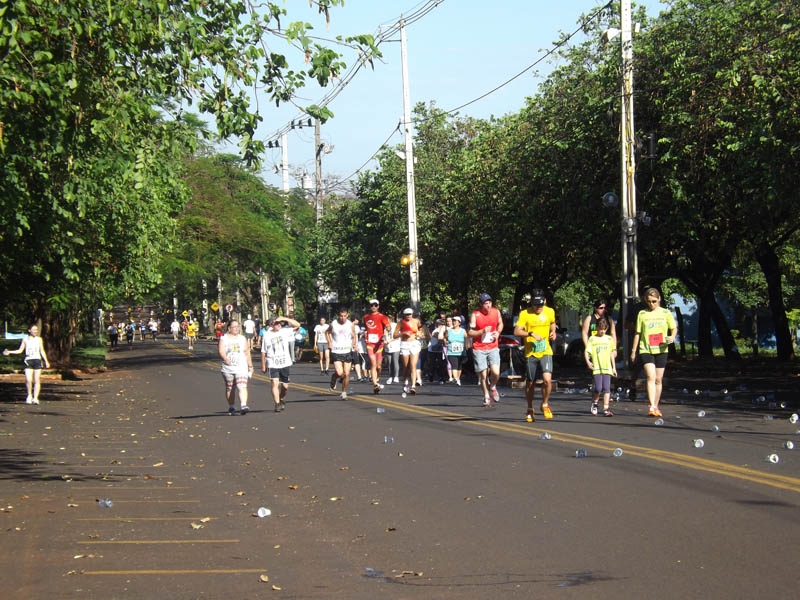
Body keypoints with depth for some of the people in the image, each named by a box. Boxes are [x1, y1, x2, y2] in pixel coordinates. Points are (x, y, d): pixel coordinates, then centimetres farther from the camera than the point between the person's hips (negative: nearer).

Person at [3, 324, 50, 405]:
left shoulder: (39, 339, 10)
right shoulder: (25, 339, 8)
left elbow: (42, 351, 12)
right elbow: (20, 350, 12)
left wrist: (46, 361, 5)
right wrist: (9, 352, 1)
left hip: (37, 360, 1)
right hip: (28, 361, -1)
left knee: (37, 380, -2)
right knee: (28, 380, -13)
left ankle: (35, 398, 2)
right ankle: (29, 396, 6)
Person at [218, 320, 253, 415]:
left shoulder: (243, 339, 13)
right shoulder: (224, 339, 4)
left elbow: (247, 353, 16)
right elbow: (220, 351, -12)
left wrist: (250, 366, 14)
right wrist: (225, 359, -32)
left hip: (241, 368, 0)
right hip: (228, 368, 0)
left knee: (242, 387, -17)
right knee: (229, 388, 9)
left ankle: (243, 405, -28)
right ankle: (231, 406, 23)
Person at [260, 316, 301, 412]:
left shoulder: (285, 332, 4)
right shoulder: (266, 335, 0)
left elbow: (297, 325, -3)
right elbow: (263, 352, 3)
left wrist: (284, 318, -12)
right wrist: (263, 365, 2)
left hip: (285, 363, 2)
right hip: (272, 364, -2)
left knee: (285, 385, 8)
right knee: (275, 383, -17)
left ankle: (282, 399, 35)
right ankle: (277, 404, -18)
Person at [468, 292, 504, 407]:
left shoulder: (496, 312, 0)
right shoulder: (475, 315, -9)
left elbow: (500, 324, 21)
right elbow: (469, 333, -7)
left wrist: (498, 333, 1)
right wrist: (482, 331, -21)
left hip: (493, 347, 2)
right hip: (479, 349, -2)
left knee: (496, 373, -14)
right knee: (483, 375, -1)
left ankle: (492, 387, 19)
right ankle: (487, 397, 18)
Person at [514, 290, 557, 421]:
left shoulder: (550, 312, 4)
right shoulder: (525, 314, -7)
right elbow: (516, 331, -15)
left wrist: (553, 332, 6)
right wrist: (531, 334, -27)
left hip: (546, 352, 1)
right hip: (530, 353, -1)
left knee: (547, 379, -19)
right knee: (530, 383, 9)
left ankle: (545, 404, 6)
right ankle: (530, 410, 28)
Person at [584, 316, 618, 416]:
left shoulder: (609, 339, 13)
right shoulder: (592, 339, 3)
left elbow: (611, 354, 18)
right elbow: (586, 352, -1)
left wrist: (614, 367, 16)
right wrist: (588, 362, -19)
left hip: (607, 368, 3)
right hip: (596, 368, -3)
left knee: (606, 388, -4)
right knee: (598, 388, -11)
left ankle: (606, 408, -1)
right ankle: (594, 403, 15)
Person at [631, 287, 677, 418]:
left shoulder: (666, 313, 4)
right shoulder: (642, 314, 4)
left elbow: (674, 328, 11)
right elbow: (637, 333, 10)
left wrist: (672, 337, -11)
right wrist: (633, 351, 10)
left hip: (661, 350, 1)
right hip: (645, 350, -1)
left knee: (658, 380, 8)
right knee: (651, 377, -18)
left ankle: (656, 407, 20)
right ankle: (652, 407, -25)